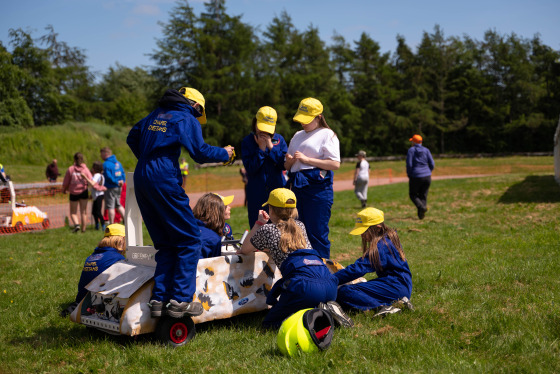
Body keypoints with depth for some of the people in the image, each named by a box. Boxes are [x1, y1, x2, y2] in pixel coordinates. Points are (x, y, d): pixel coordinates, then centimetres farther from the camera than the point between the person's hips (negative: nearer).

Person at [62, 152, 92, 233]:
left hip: (73, 193, -1)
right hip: (84, 192, 1)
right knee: (84, 212, 11)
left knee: (73, 212, 10)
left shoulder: (70, 169, -4)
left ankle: (76, 224, -14)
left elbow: (65, 182, 0)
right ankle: (83, 229, 11)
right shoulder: (85, 169, -2)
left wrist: (64, 190, 18)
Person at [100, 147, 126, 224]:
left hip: (110, 188, -8)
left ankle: (111, 224, 1)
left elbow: (108, 177, -22)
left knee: (110, 206, -1)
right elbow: (123, 173, 10)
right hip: (118, 187, 8)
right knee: (118, 205, 19)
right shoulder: (117, 162, 11)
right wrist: (122, 181, 0)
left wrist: (116, 182, -14)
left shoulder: (106, 164, -14)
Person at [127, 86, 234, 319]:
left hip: (141, 180, 8)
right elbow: (200, 152, -10)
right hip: (164, 182, -8)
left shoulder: (156, 115, 21)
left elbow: (132, 138, 26)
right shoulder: (187, 119, 0)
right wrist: (225, 153, 6)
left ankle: (159, 299, 7)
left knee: (166, 244, 14)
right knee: (189, 240, 0)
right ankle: (180, 300, -5)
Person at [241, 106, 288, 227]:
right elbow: (250, 168, -9)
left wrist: (271, 146, -12)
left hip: (277, 190, 1)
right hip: (256, 193, -1)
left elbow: (284, 165, -7)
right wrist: (261, 149, -13)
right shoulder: (247, 141, 0)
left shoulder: (279, 139, 4)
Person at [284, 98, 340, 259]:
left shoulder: (327, 135, -1)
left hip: (318, 187, -7)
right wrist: (290, 161, -1)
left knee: (317, 232, -7)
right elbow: (287, 167, 24)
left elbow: (335, 164, -12)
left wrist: (306, 159, -13)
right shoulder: (298, 136, 21)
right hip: (297, 187, 7)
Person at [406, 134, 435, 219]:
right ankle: (421, 214, 1)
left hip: (415, 176, -4)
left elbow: (409, 164, -10)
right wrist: (428, 173, 16)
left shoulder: (411, 150, -3)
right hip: (427, 176, 4)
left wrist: (409, 175, 4)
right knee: (423, 195, 13)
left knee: (413, 195, 11)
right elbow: (432, 164, 2)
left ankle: (421, 207, -15)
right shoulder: (426, 150, 7)